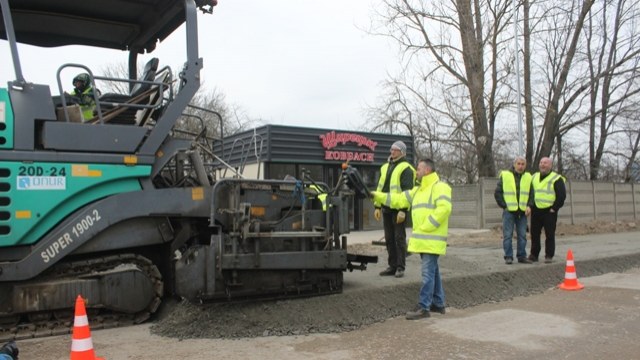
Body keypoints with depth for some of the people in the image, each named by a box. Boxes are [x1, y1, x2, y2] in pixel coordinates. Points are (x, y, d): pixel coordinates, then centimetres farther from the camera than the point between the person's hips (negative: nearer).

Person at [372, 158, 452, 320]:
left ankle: (424, 307, -5)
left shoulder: (440, 187, -10)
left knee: (428, 273, -8)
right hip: (424, 239, 9)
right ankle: (438, 304, 24)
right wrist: (377, 195, 11)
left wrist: (425, 227, -21)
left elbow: (444, 208, -23)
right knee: (432, 271, 15)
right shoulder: (418, 190, 20)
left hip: (432, 240, -9)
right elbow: (399, 199, 18)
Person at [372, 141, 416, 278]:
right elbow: (380, 188, 20)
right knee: (389, 239, 11)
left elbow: (407, 191, -14)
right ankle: (392, 266, 18)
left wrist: (403, 210, -20)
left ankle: (400, 267, 6)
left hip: (398, 209, -7)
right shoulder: (385, 167, 17)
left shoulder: (405, 168, -7)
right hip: (386, 209, 7)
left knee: (399, 238, -1)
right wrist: (377, 206, 14)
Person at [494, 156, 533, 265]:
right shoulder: (505, 175, -2)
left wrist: (529, 206, 4)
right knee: (507, 235, -2)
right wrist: (504, 205, -6)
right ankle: (508, 257, 4)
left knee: (522, 235, 7)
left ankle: (522, 256, 15)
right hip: (509, 211, -3)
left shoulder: (528, 177, 8)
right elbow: (497, 193, 0)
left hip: (522, 211, 3)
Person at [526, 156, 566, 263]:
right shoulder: (534, 177, 14)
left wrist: (554, 208, -9)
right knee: (534, 233, 8)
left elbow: (562, 195, -7)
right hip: (535, 210, 5)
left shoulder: (556, 178, -4)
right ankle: (534, 254, 18)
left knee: (549, 234, 0)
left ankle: (549, 256, 9)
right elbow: (529, 193, 15)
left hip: (549, 211, -5)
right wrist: (529, 205, 3)